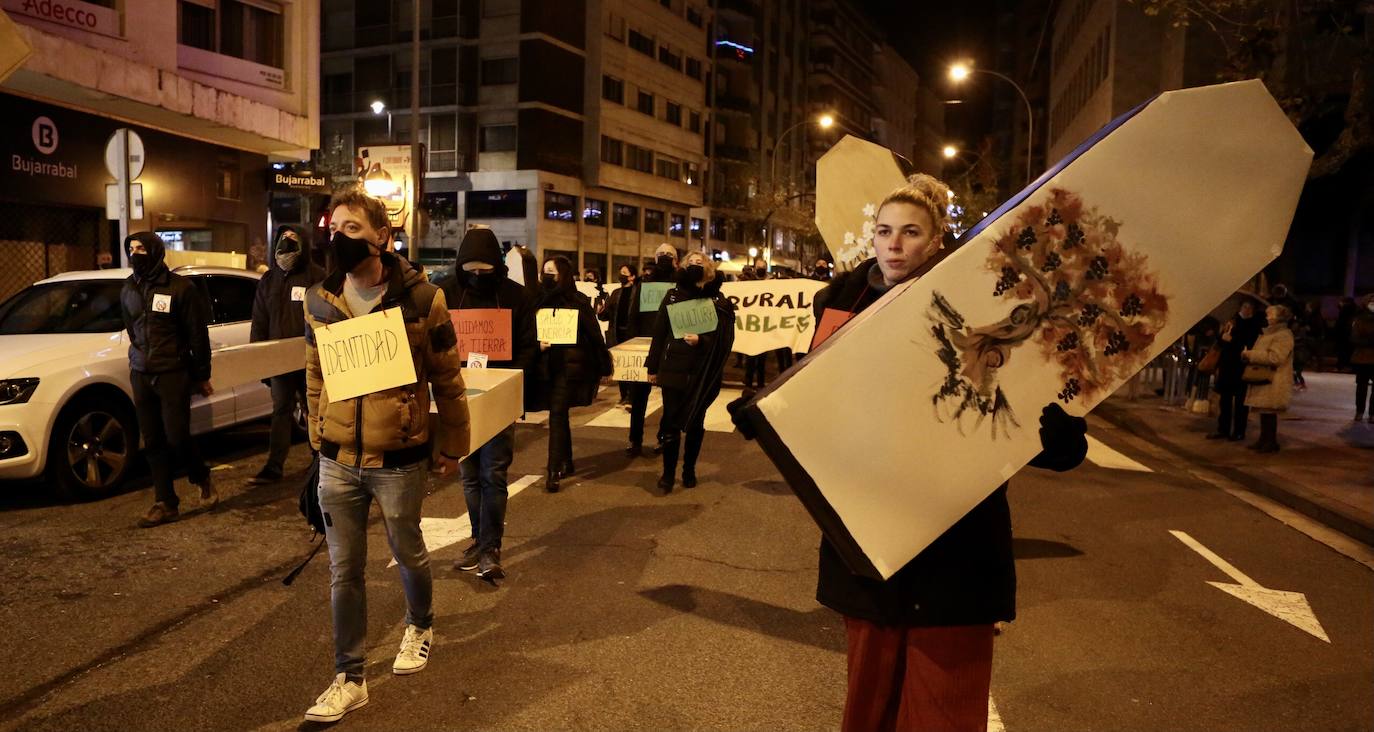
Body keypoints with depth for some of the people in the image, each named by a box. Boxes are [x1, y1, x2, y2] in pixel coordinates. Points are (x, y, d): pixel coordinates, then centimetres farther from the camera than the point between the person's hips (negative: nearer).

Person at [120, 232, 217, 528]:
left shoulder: (180, 287, -8)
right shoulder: (128, 290, 9)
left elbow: (198, 334, -5)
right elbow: (132, 330, 20)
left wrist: (202, 376, -2)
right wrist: (140, 359, 19)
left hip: (173, 373, -5)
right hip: (141, 375, 5)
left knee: (177, 437, -7)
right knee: (153, 442, 5)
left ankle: (202, 479, 21)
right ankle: (165, 503, 12)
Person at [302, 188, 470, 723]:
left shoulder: (421, 299, -12)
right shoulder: (319, 301, 0)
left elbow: (448, 379, -4)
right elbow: (314, 377, 11)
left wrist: (451, 445, 0)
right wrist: (319, 438, 12)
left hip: (400, 459, -3)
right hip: (337, 461, 3)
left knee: (408, 553, 17)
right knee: (343, 570, 10)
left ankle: (420, 626, 46)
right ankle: (349, 678, 23)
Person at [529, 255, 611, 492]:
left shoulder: (578, 301, -5)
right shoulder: (541, 300, 7)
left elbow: (594, 334, -3)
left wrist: (602, 366, -2)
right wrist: (537, 344, -10)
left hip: (570, 365, -5)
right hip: (547, 365, 5)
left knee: (557, 413, -11)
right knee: (559, 414, 14)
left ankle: (554, 470, -9)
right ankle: (567, 463, 28)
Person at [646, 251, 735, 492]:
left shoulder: (717, 301, 0)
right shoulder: (673, 296, 5)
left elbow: (725, 339, -4)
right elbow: (659, 333, 6)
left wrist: (701, 341, -22)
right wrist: (653, 367, 5)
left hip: (703, 374, 0)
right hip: (673, 370, 1)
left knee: (695, 423, 10)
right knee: (670, 422, 0)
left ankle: (689, 470, 25)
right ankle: (668, 473, 12)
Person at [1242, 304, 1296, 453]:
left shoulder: (1284, 335, -11)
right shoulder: (1267, 333, 20)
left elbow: (1275, 357, -21)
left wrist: (1250, 354, -17)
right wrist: (1248, 354, 5)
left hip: (1273, 382, -9)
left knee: (1269, 412, -6)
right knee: (1263, 411, 11)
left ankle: (1271, 442, 1)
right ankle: (1264, 440, 18)